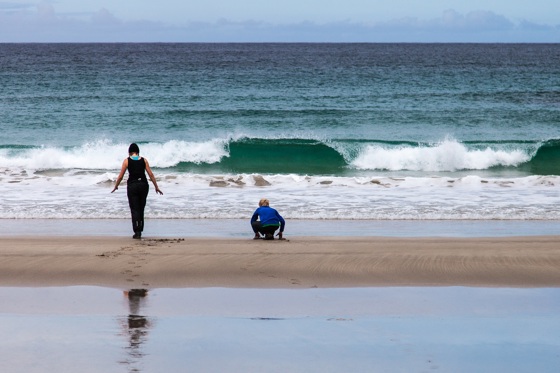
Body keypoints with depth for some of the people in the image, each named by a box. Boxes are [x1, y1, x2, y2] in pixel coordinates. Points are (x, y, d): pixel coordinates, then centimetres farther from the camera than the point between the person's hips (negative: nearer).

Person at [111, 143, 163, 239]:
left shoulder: (127, 161, -1)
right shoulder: (144, 160, 4)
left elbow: (120, 176, 0)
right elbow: (151, 175, 2)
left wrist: (116, 186, 15)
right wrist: (156, 187, 8)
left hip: (132, 185, -2)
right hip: (143, 184, 2)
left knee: (134, 209, 0)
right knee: (141, 209, 17)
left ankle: (137, 232, -10)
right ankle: (140, 230, 22)